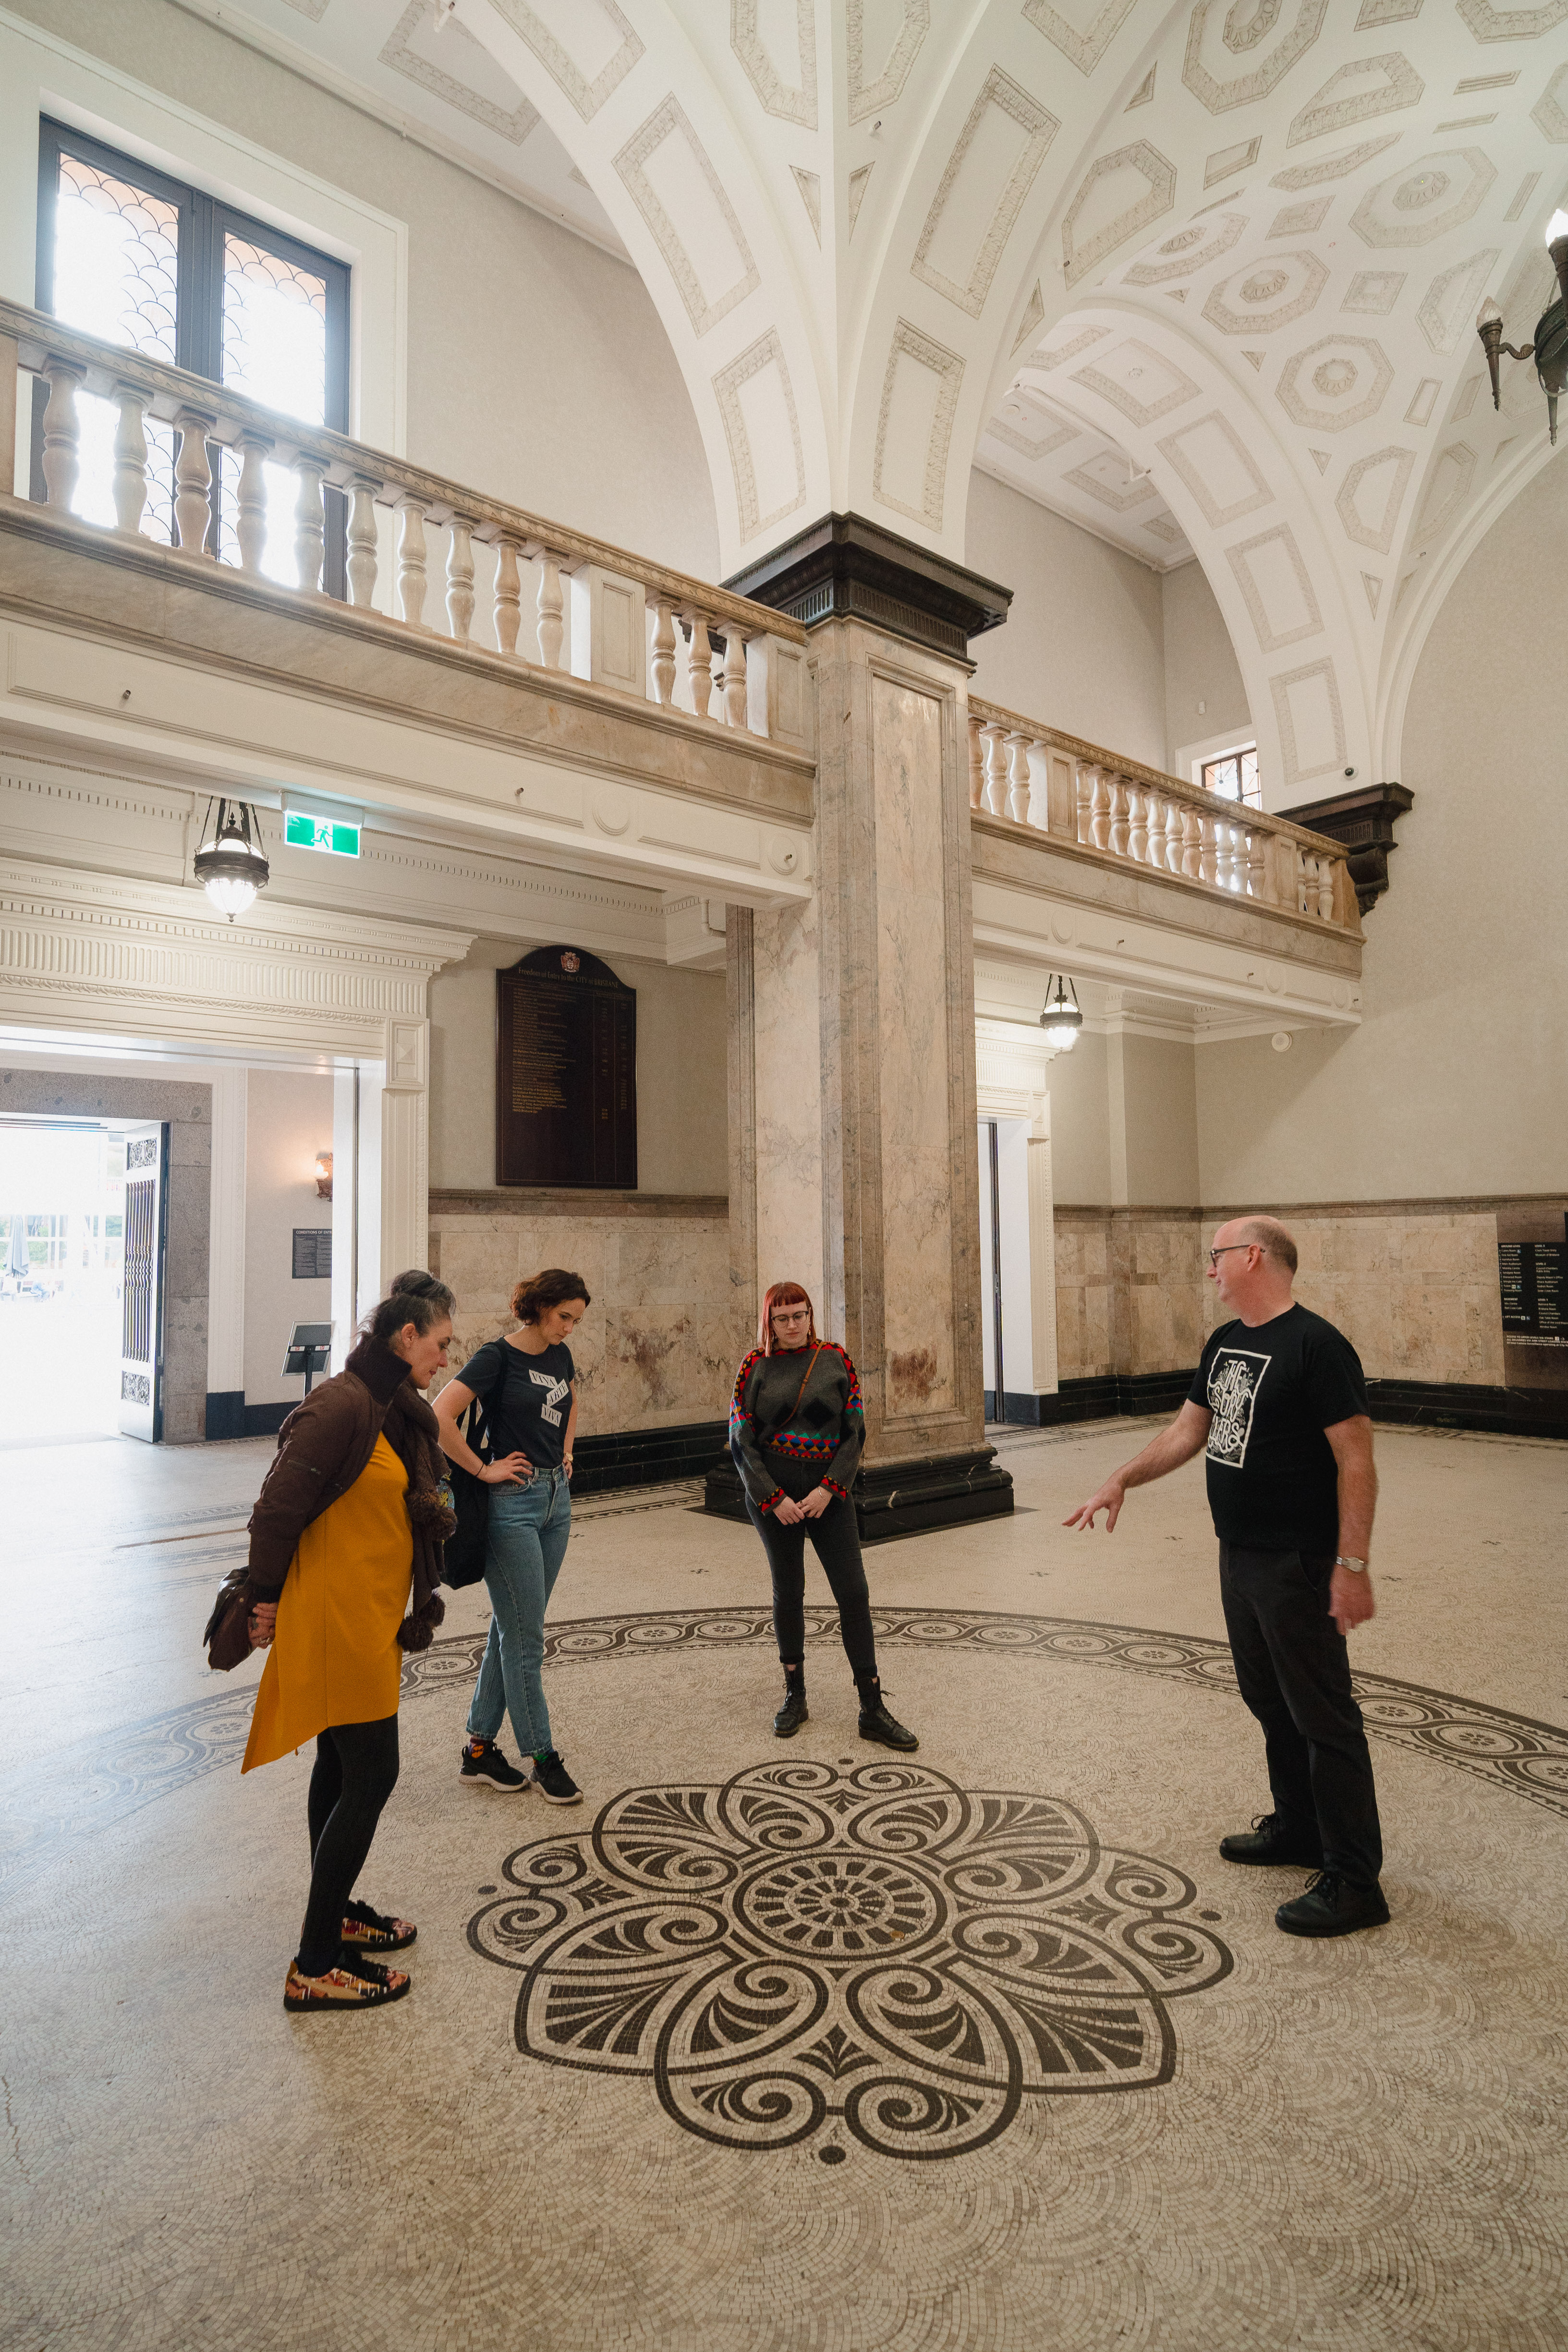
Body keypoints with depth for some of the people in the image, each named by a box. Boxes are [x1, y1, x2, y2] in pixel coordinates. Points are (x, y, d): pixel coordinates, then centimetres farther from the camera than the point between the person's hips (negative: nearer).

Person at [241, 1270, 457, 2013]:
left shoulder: (398, 1409, 6)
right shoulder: (343, 1406, -23)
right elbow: (277, 1509, -20)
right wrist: (267, 1603, -8)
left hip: (372, 1616, 9)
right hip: (336, 1617, -9)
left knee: (343, 1769, 21)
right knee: (370, 1776, -1)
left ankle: (336, 1913, 37)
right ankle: (316, 1967, 12)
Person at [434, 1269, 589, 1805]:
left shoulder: (560, 1355, 8)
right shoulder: (499, 1356, -13)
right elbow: (439, 1416, -21)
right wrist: (482, 1470, -15)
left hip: (556, 1501, 7)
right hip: (513, 1504, -7)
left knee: (510, 1631, 13)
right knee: (526, 1641, 2)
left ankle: (479, 1750, 25)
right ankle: (542, 1758, 15)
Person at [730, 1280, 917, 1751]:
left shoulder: (836, 1360, 0)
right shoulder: (756, 1367, -1)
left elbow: (855, 1433, 0)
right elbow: (741, 1441, -2)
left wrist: (828, 1489, -10)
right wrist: (773, 1499, -9)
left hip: (828, 1493, 0)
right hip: (772, 1496, 0)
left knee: (854, 1592, -3)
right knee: (788, 1592, 10)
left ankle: (872, 1710, 6)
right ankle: (795, 1697, 26)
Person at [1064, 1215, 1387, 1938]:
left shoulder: (1316, 1345, -18)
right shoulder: (1224, 1343, 9)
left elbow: (1356, 1460, -19)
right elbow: (1188, 1430, 15)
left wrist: (1353, 1564, -21)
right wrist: (1122, 1479, 6)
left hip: (1298, 1566, -9)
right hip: (1239, 1555, 9)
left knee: (1322, 1717, 2)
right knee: (1269, 1701, 21)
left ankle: (1354, 1883, 14)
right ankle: (1298, 1829, 38)